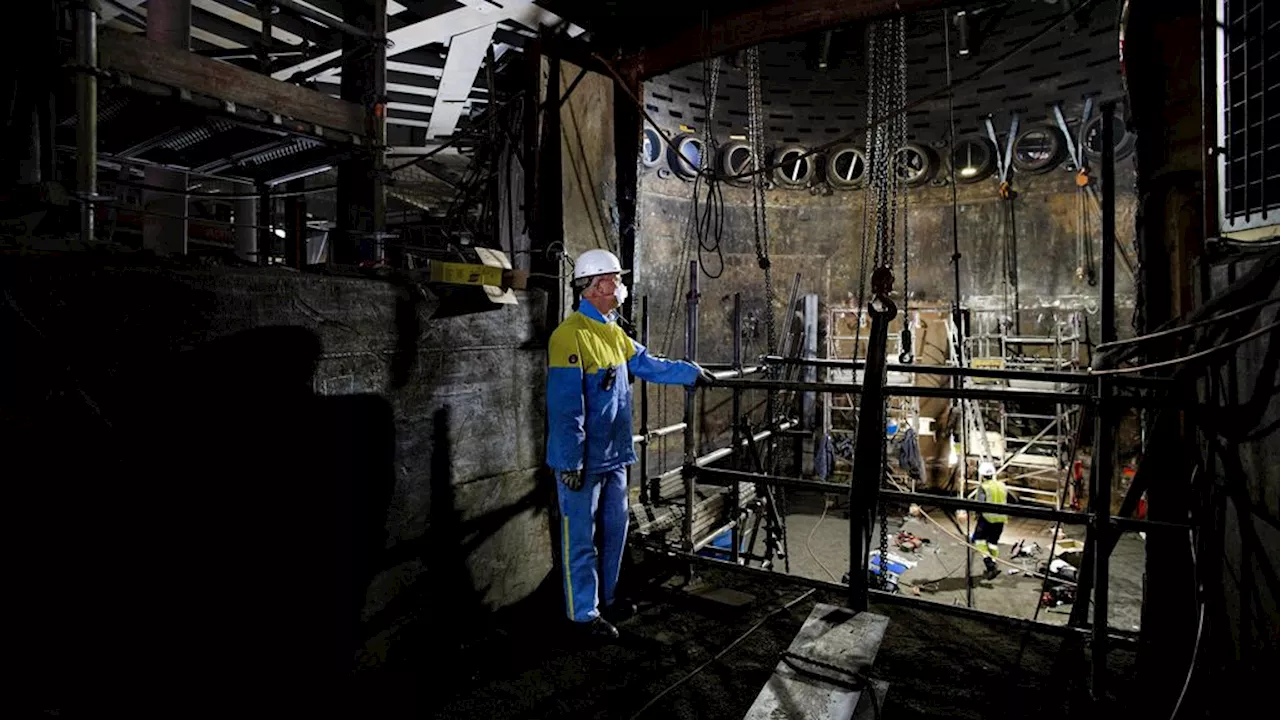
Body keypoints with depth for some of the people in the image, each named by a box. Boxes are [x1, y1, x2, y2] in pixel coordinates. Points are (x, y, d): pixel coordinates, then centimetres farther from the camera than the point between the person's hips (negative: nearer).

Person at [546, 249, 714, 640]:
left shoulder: (612, 332, 8)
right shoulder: (570, 335, -21)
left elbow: (648, 365, 20)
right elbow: (565, 405, -23)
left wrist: (692, 373, 22)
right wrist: (570, 462, -22)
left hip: (614, 455, 9)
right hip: (582, 460, -9)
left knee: (615, 529, 20)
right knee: (581, 537, 6)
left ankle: (605, 597, 38)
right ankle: (584, 613, 22)